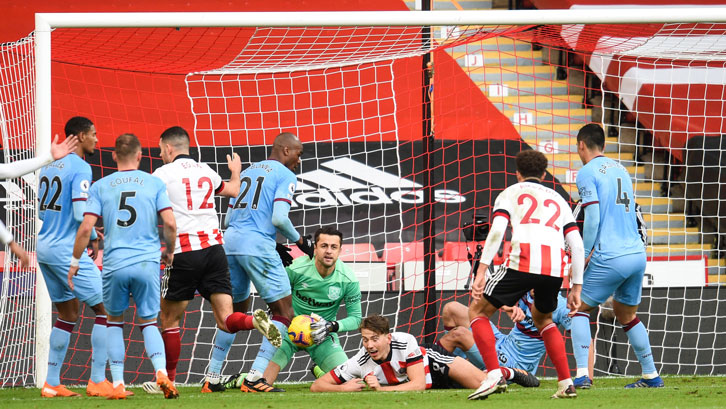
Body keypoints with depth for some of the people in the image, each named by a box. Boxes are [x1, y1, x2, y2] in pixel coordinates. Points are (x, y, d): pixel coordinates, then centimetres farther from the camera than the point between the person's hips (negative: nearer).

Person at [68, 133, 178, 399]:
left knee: (114, 321, 17)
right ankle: (161, 372, -15)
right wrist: (169, 252, 14)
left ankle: (117, 384, 9)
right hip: (147, 263, 0)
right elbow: (170, 223, -3)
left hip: (114, 265, 0)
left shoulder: (100, 187, 5)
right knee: (148, 322, 10)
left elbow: (86, 228, -1)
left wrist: (74, 262, 9)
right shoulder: (154, 183, 4)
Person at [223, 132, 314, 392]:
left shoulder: (247, 172, 23)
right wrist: (300, 241, 5)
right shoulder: (285, 176, 0)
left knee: (235, 313, 22)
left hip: (230, 242, 8)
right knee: (284, 313, -1)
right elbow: (279, 218, -13)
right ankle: (255, 377, -12)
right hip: (257, 245, -8)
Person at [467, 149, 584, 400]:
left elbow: (497, 231, 0)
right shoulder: (558, 200, 30)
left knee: (477, 311, 12)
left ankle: (494, 376, -5)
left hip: (522, 264, -4)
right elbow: (577, 245, 19)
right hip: (556, 267, 4)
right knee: (542, 318, 31)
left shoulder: (510, 194, 19)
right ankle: (566, 383, 18)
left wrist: (481, 272, -4)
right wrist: (576, 287, 22)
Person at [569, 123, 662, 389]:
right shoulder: (620, 170, 18)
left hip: (610, 258, -7)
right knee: (627, 315, 22)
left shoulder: (587, 173, -5)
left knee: (579, 307, 6)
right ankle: (651, 376, 20)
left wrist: (584, 256, -8)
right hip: (637, 254, 7)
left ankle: (582, 374, -7)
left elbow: (593, 218, -14)